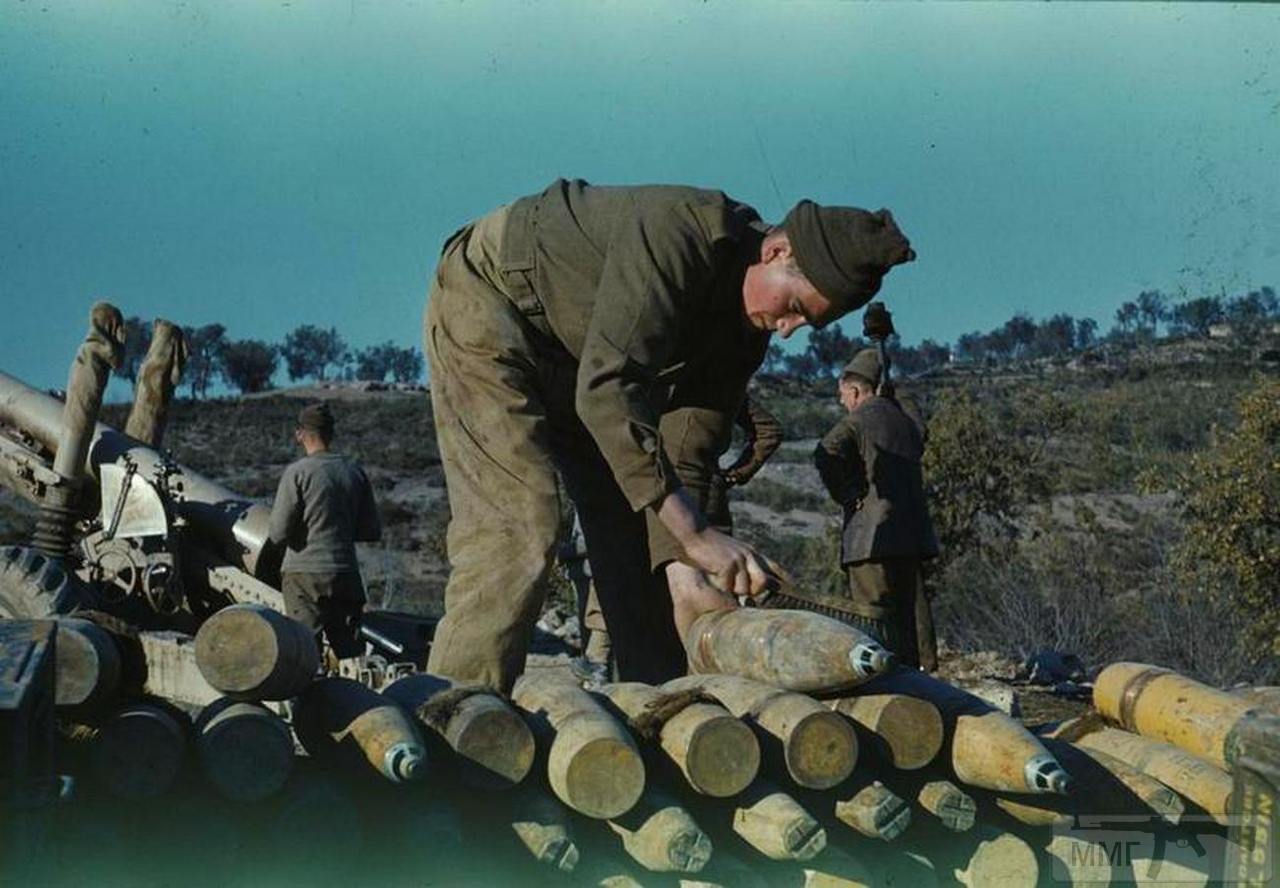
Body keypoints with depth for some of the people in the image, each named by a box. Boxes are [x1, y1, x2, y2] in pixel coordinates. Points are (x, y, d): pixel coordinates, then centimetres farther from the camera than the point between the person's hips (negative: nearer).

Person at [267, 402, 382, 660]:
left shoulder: (297, 472, -7)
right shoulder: (354, 472, 7)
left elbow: (278, 534, -9)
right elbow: (372, 531, 11)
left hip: (304, 574, -4)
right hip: (346, 574, 4)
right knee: (350, 652, 7)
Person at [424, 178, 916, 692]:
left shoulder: (747, 327, -7)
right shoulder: (679, 233, -34)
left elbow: (687, 451, -6)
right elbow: (606, 389, -42)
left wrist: (681, 570, -22)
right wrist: (695, 534, -44)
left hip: (580, 361, 9)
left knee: (635, 532, 3)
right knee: (517, 529, -22)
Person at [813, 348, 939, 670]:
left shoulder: (859, 419, -7)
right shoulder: (909, 420, 14)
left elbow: (827, 453, -22)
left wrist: (847, 494, -12)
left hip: (873, 534, -7)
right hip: (912, 531, 7)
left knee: (870, 609, -7)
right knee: (911, 606, 11)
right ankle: (923, 670, 12)